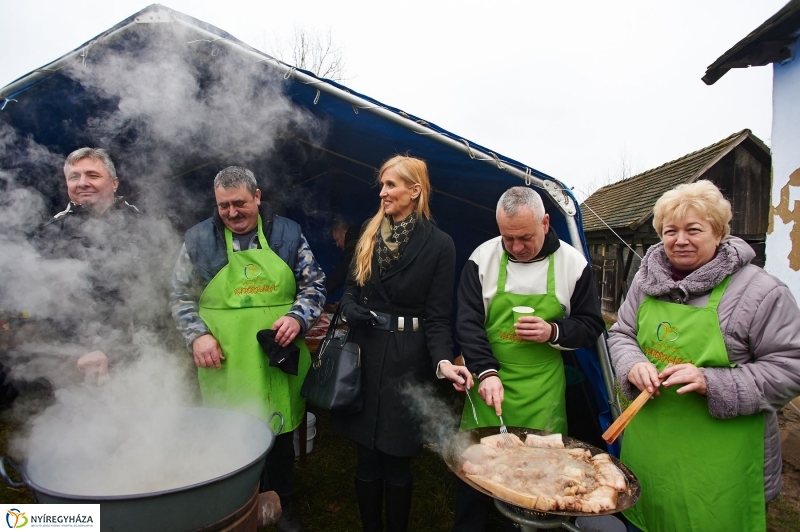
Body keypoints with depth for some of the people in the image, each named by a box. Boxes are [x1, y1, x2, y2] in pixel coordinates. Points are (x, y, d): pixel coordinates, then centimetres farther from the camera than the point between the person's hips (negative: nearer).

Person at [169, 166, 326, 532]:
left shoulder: (287, 233, 2)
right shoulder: (199, 239, 2)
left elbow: (314, 285, 6)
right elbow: (181, 297, 7)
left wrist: (298, 317, -11)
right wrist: (197, 335, -7)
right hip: (223, 366, 0)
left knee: (281, 437, 15)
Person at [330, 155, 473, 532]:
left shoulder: (439, 244, -7)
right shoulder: (370, 232, 7)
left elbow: (437, 316, -8)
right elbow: (351, 288, 12)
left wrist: (443, 362, -24)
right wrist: (352, 311, -10)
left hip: (407, 361, -3)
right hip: (364, 354, 4)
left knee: (397, 461, 9)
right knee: (367, 458, 13)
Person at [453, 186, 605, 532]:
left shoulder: (573, 264, -4)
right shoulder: (482, 258, -5)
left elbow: (592, 327, 3)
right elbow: (467, 322, -8)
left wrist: (553, 332, -17)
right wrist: (486, 372, -20)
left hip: (542, 392, 0)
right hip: (488, 384, 1)